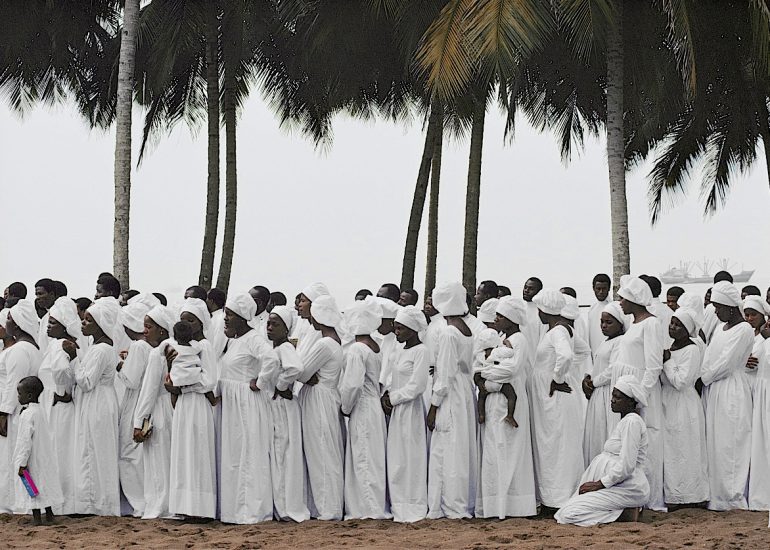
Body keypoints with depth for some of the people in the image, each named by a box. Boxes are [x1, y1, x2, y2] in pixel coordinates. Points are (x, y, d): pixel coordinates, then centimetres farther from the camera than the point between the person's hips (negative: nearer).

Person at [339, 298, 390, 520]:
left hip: (361, 410, -9)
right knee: (374, 458, 12)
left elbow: (352, 384, -22)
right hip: (375, 405, 9)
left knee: (363, 459, -3)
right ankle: (378, 507, 16)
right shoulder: (375, 347, 10)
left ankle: (370, 509, -1)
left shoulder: (355, 350, -16)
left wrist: (345, 407, -8)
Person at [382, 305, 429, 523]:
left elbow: (417, 386, -16)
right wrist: (386, 395, 1)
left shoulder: (421, 351, -11)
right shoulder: (403, 351, 14)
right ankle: (400, 506, 15)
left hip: (410, 410, -8)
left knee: (410, 458, -4)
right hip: (397, 410, 8)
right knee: (396, 460, 9)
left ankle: (413, 509, 2)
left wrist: (393, 398, -10)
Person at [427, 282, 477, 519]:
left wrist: (433, 407, -12)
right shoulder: (468, 332, 8)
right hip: (466, 394, 8)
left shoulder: (448, 333, -16)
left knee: (446, 452, -2)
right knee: (464, 450, 12)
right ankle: (466, 504, 18)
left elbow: (445, 375, -17)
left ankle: (452, 507, 1)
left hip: (450, 398, -8)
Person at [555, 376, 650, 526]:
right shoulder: (625, 421, 19)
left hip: (630, 489, -10)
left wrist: (600, 484, -13)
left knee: (569, 514, -15)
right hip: (619, 486, 10)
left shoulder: (632, 422, -14)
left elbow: (626, 466, -20)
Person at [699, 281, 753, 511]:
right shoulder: (720, 329, 16)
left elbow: (726, 364, -15)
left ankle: (733, 498, -2)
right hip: (713, 392, 8)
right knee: (714, 444, 7)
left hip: (732, 391, -8)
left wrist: (702, 378, -7)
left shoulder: (744, 330, -11)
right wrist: (702, 378, 0)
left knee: (729, 445, -7)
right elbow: (710, 360, 16)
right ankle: (716, 495, 10)